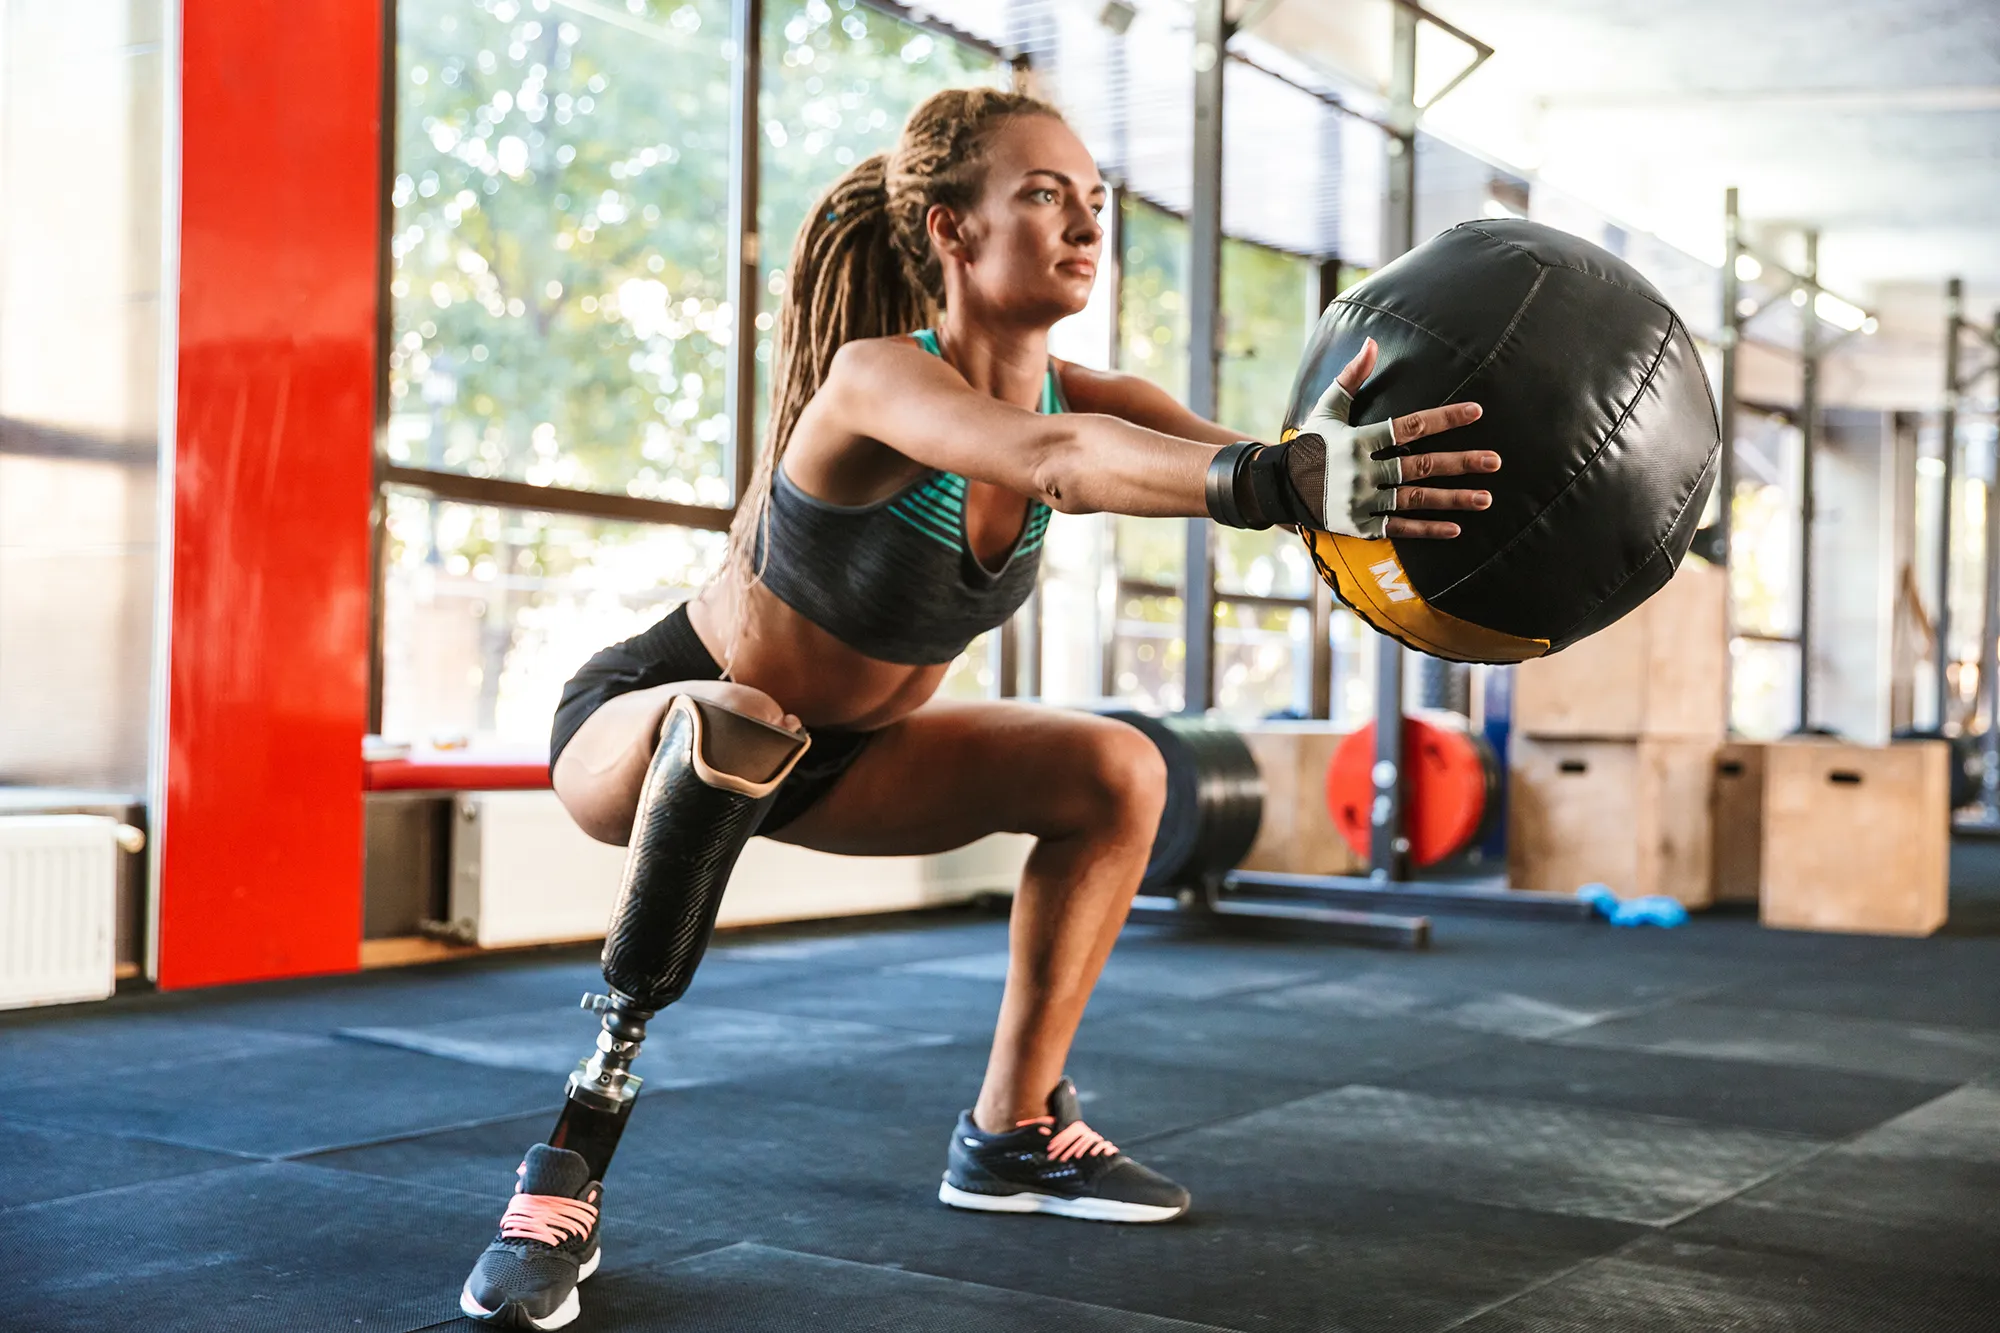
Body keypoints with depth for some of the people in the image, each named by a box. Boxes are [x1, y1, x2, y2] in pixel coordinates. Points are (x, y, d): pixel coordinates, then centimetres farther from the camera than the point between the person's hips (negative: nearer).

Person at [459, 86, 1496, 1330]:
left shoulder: (1076, 393, -11)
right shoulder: (877, 378, -31)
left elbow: (1224, 453, -28)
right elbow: (1050, 459, -52)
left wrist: (1334, 461, -49)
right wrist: (1288, 482, -65)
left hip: (836, 751, 7)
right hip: (646, 724, -7)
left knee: (1116, 774, -4)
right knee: (739, 729, -40)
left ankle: (1013, 1134, 8)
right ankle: (573, 1156, -30)